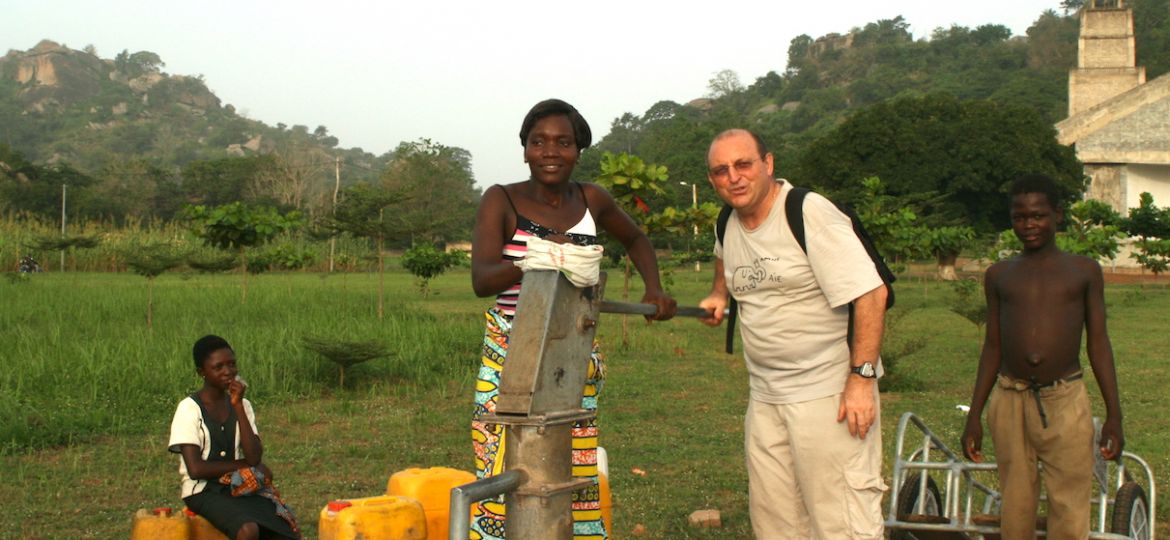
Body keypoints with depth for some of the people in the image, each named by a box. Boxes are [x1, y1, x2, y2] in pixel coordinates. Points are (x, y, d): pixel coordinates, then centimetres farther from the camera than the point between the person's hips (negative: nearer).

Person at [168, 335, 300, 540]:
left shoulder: (242, 405, 7)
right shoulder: (189, 409, -8)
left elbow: (254, 457, -8)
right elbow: (195, 469, -16)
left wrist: (238, 406, -12)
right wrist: (244, 465, -7)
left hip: (241, 488, 5)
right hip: (204, 491, -5)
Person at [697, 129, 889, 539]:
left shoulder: (811, 213, -13)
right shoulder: (727, 226, 9)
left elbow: (870, 294, -18)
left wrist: (862, 377, -23)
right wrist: (719, 295, 19)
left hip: (830, 393, -7)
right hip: (765, 397, 8)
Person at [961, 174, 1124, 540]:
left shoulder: (1084, 271, 7)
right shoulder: (999, 275, 11)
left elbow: (1099, 343, 7)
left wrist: (1114, 415, 2)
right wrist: (974, 416, 11)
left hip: (1065, 402, -2)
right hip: (1009, 402, 2)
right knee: (1016, 511, 5)